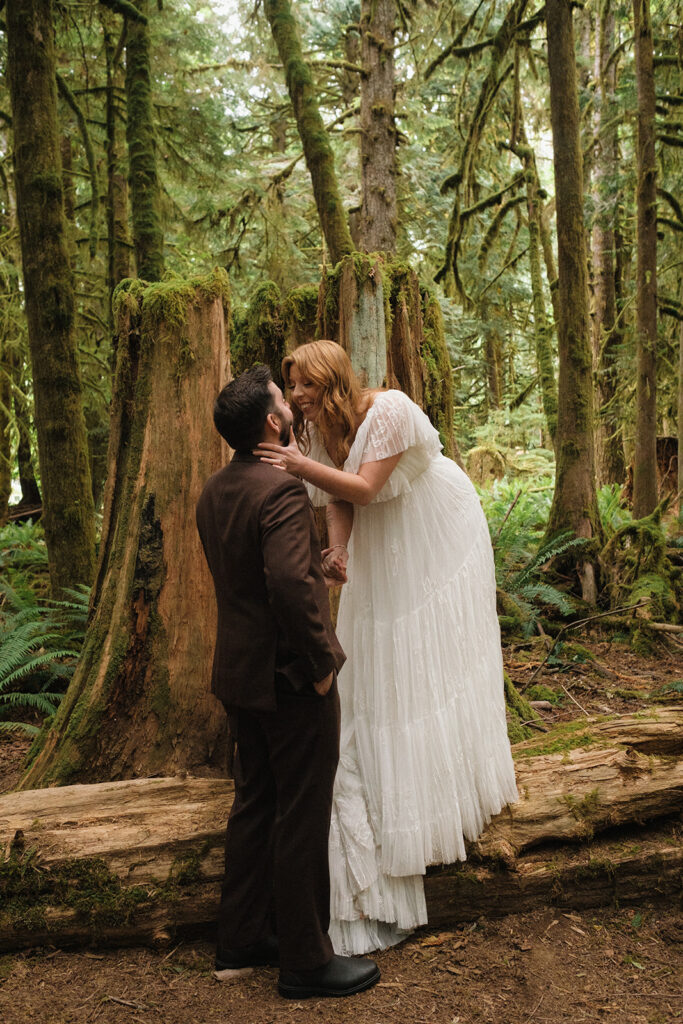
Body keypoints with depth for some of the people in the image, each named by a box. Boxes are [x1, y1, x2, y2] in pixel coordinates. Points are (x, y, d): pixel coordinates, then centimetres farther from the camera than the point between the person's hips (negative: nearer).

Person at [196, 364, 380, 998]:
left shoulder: (213, 491, 7)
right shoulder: (281, 491, -22)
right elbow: (291, 584, -32)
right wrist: (322, 661, -20)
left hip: (237, 672, 9)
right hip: (290, 680, -9)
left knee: (254, 802, 20)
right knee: (301, 817, 4)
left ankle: (241, 938, 33)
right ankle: (304, 960, 19)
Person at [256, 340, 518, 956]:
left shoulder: (388, 410, -27)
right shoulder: (318, 431, -7)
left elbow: (365, 487, -31)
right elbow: (339, 503, -6)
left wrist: (302, 465, -43)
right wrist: (338, 550, -25)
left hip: (440, 532, -6)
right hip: (381, 549, 6)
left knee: (441, 649, 2)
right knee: (377, 668, 7)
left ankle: (455, 786, 22)